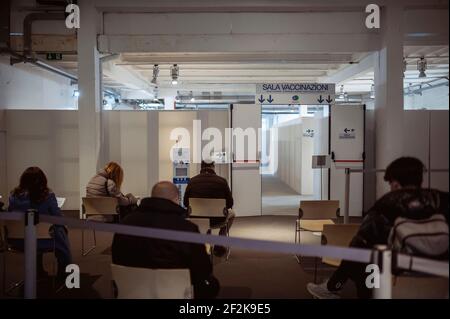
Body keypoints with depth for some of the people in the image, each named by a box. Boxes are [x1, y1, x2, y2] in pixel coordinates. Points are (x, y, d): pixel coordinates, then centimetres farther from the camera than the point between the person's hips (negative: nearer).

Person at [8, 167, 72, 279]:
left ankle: (39, 270, 44)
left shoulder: (14, 195, -4)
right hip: (40, 241, -4)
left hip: (17, 241, 4)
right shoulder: (47, 195, -15)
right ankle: (63, 272, 36)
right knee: (61, 231, 26)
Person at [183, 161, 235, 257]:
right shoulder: (222, 181, -12)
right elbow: (230, 203, -5)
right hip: (217, 220, -3)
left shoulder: (192, 181, -7)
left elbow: (186, 203, 2)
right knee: (231, 213, 31)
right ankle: (220, 245, 27)